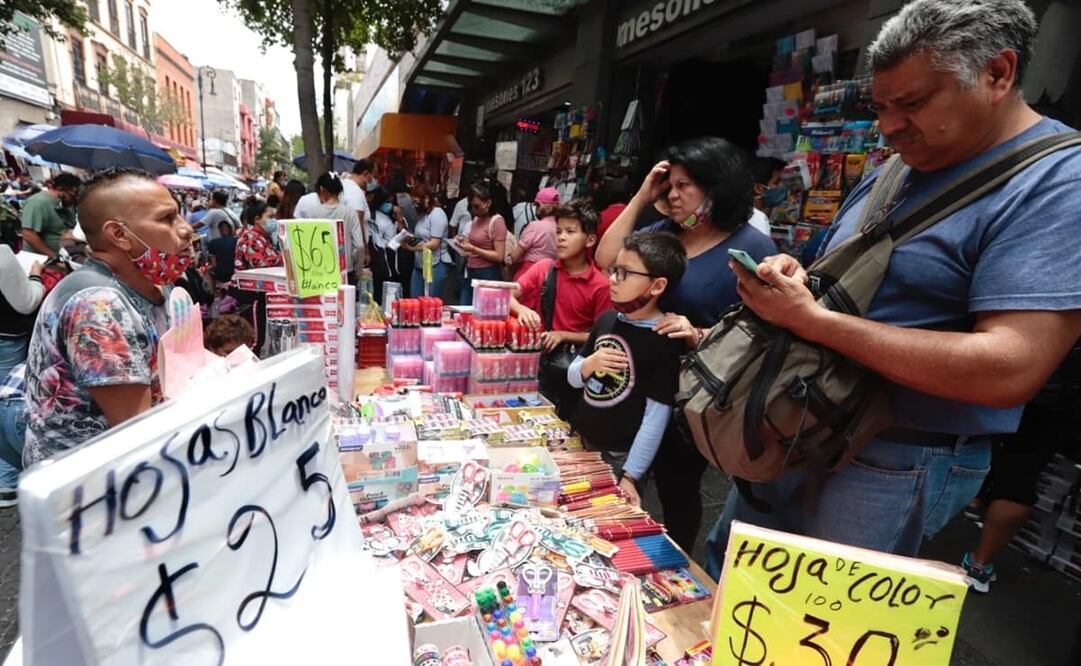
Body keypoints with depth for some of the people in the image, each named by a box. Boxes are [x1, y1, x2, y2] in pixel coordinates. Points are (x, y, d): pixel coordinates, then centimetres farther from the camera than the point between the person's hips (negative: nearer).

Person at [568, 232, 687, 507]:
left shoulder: (666, 340, -19)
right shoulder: (607, 319, 1)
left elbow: (657, 416, -19)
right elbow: (573, 378, 8)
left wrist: (630, 475, -18)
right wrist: (589, 364, -13)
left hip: (620, 455, -6)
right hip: (581, 441, 6)